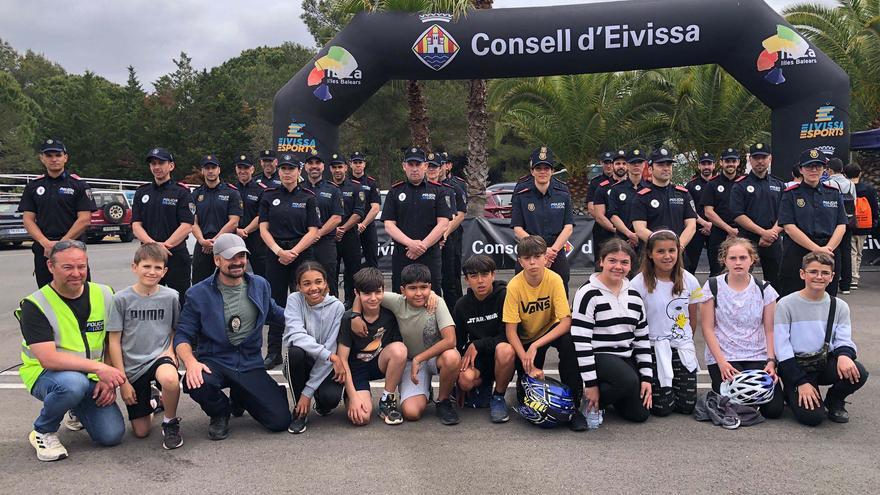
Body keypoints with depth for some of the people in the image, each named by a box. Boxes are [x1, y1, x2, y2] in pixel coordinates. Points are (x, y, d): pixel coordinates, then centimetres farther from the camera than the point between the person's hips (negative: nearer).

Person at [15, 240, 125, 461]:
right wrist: (97, 367, -32)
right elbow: (48, 359, -24)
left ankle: (78, 411, 23)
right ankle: (43, 433, -7)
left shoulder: (104, 295, 0)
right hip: (45, 375, -4)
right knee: (73, 383, -39)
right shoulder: (34, 306, -15)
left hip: (92, 378, 4)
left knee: (112, 435, -12)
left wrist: (109, 380, -7)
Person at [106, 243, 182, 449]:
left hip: (160, 357, -1)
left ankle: (170, 422, -10)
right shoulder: (121, 299, -5)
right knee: (141, 431, 3)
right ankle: (151, 401, 37)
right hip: (132, 366, 1)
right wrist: (122, 381, -6)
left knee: (170, 379, -39)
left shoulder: (170, 297, -1)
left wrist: (171, 350, -9)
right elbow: (114, 342, -3)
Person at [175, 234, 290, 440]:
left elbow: (273, 313, 25)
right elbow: (183, 335, -5)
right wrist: (191, 362, -25)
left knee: (280, 421, -12)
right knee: (196, 384, -39)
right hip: (215, 362, -2)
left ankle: (241, 396, 22)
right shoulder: (199, 294, -4)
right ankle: (220, 414, 1)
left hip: (250, 364, 2)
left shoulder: (260, 285, 7)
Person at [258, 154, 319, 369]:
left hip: (301, 254, -1)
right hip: (275, 254, 2)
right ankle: (273, 353, 12)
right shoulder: (269, 196, 7)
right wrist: (279, 251, -11)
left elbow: (312, 232, -2)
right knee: (276, 303, 4)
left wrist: (293, 252, -12)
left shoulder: (307, 197, 3)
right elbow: (264, 229, 3)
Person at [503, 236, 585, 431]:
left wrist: (535, 346, -35)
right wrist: (528, 365, -29)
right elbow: (510, 330, -20)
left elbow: (565, 321, -27)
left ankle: (572, 405, -23)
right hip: (525, 338, 0)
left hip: (551, 330, 0)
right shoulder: (515, 286, -22)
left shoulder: (554, 280, -23)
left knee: (568, 340, -35)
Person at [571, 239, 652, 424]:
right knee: (629, 380, -34)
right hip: (597, 357, -7)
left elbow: (642, 339, 12)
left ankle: (607, 392, 23)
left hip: (626, 358, 7)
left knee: (640, 414, -2)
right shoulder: (589, 294, -13)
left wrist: (647, 377, 4)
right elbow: (581, 341, -16)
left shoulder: (633, 295, 9)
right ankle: (592, 402, -7)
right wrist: (590, 383, -17)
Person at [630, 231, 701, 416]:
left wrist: (684, 341, 14)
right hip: (653, 348, -3)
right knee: (662, 408, -7)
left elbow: (693, 317, 11)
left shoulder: (689, 281, -1)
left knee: (687, 406, 1)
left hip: (682, 347, 3)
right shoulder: (639, 284, -12)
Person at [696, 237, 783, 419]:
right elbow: (708, 328, -4)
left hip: (758, 357, 2)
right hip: (723, 357, -2)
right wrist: (721, 362, -12)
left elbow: (770, 330, 3)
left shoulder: (764, 289, 4)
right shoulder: (712, 287, -2)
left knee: (774, 408, -13)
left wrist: (771, 361, -10)